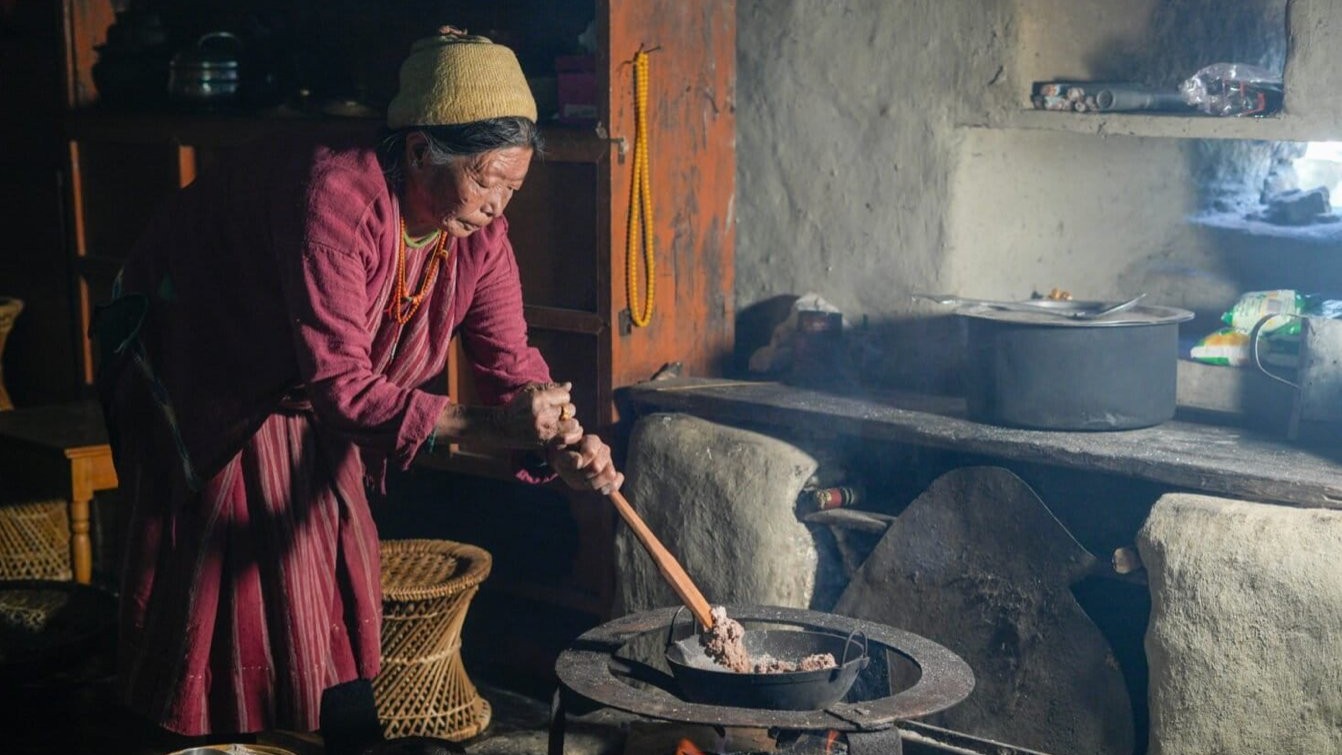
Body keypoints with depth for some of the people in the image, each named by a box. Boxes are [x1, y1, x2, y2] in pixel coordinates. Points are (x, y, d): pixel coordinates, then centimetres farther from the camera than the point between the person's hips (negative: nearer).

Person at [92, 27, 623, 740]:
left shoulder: (478, 238, -15)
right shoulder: (334, 199, -39)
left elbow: (512, 365, -14)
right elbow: (339, 380, -41)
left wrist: (565, 446, -35)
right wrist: (490, 427, -48)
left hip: (301, 402, 7)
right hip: (196, 379, -7)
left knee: (331, 565, 9)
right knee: (221, 569, -4)